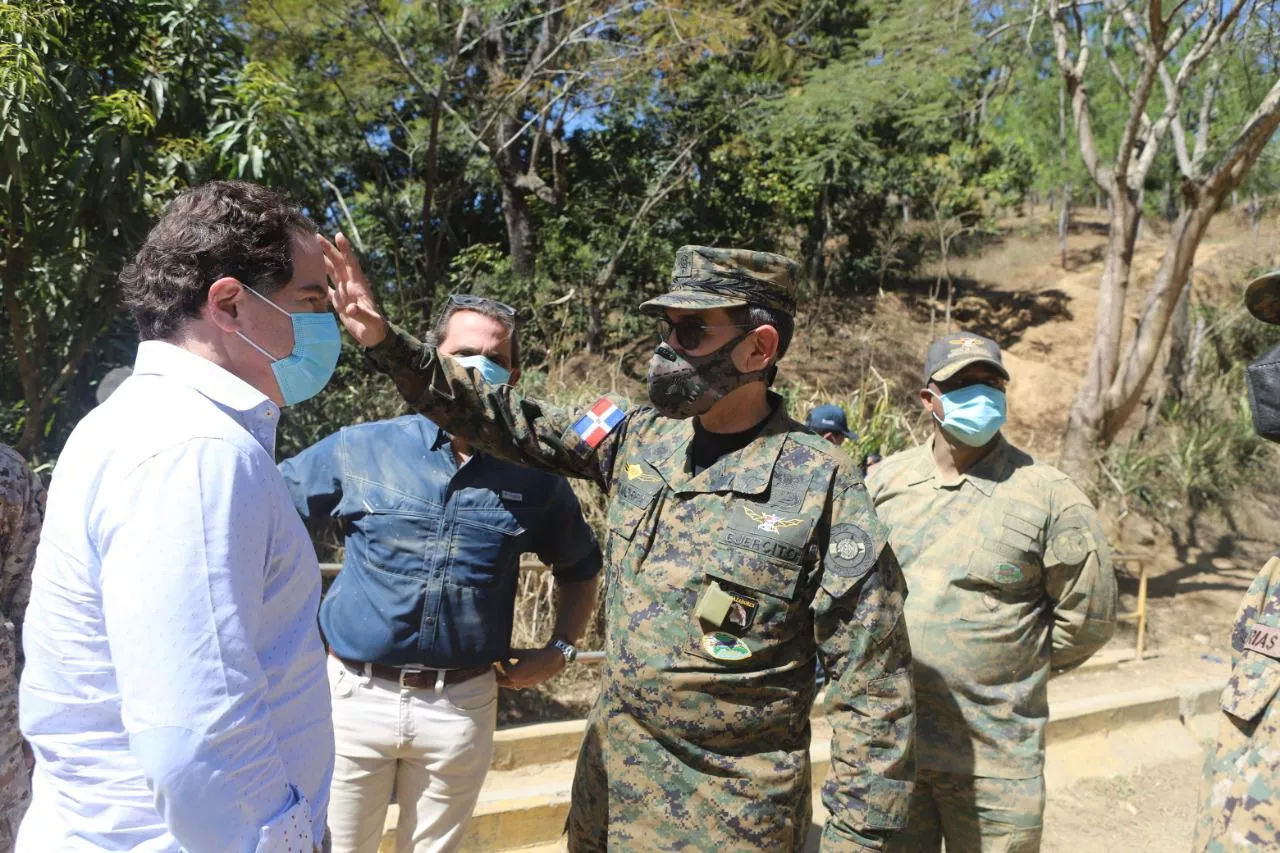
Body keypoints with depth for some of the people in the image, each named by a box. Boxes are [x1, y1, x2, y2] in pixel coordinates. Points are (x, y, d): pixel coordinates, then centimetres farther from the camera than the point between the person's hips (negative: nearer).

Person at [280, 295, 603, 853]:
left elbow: (580, 568, 14)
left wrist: (560, 650, 3)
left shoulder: (532, 477, -1)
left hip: (461, 704, 1)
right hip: (354, 694, 0)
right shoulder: (361, 449, -5)